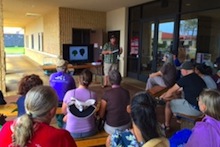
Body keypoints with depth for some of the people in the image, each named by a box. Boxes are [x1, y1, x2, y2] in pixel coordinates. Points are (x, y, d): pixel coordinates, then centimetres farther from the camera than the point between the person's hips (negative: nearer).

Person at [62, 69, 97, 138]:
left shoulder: (69, 93, -17)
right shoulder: (93, 95, -14)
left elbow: (64, 111, 1)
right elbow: (92, 113, 3)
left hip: (72, 132, 0)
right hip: (89, 132, 1)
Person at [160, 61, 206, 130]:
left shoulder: (185, 78, -13)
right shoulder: (199, 78, 12)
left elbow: (171, 91, -2)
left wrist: (163, 96, 17)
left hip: (194, 109, -9)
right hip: (202, 107, 9)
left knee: (169, 103, 9)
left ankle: (166, 126, 23)